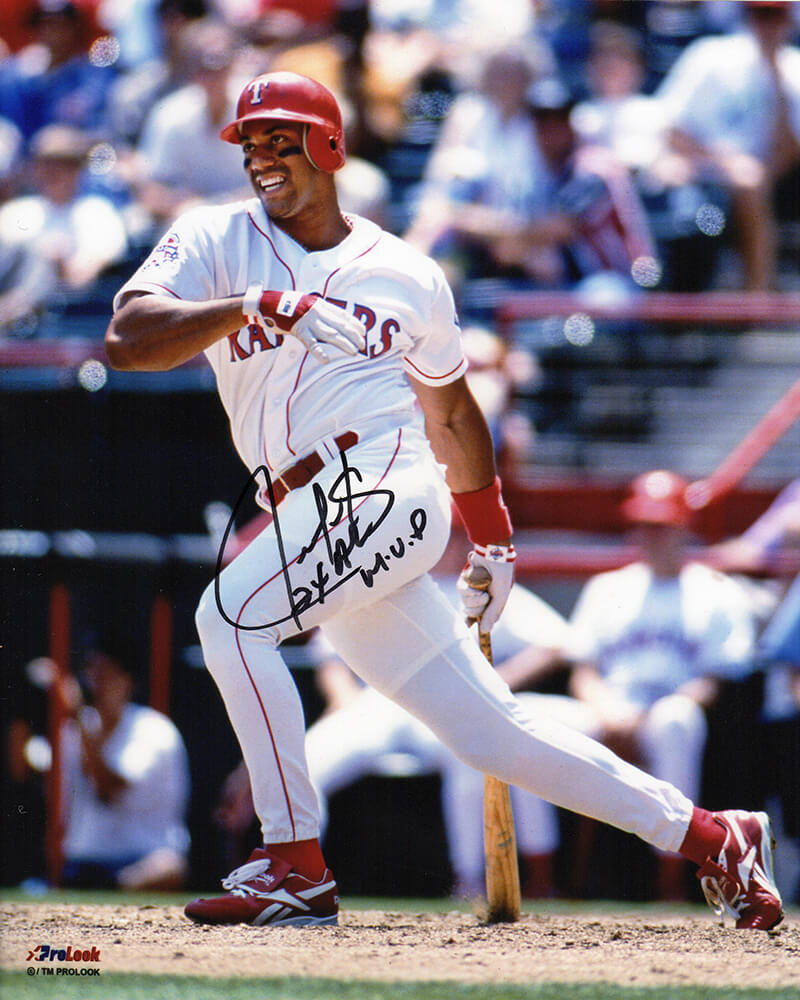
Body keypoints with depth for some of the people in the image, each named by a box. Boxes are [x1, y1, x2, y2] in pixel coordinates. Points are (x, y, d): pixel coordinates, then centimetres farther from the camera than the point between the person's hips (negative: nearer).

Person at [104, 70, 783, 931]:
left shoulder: (406, 274, 9)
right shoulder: (212, 242, 9)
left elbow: (451, 412, 22)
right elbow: (125, 341, -9)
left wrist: (492, 543, 25)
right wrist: (254, 306, -22)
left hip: (387, 484, -4)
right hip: (317, 522, 4)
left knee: (230, 615, -25)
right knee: (491, 731, 4)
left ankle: (295, 867, -19)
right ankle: (713, 839, 11)